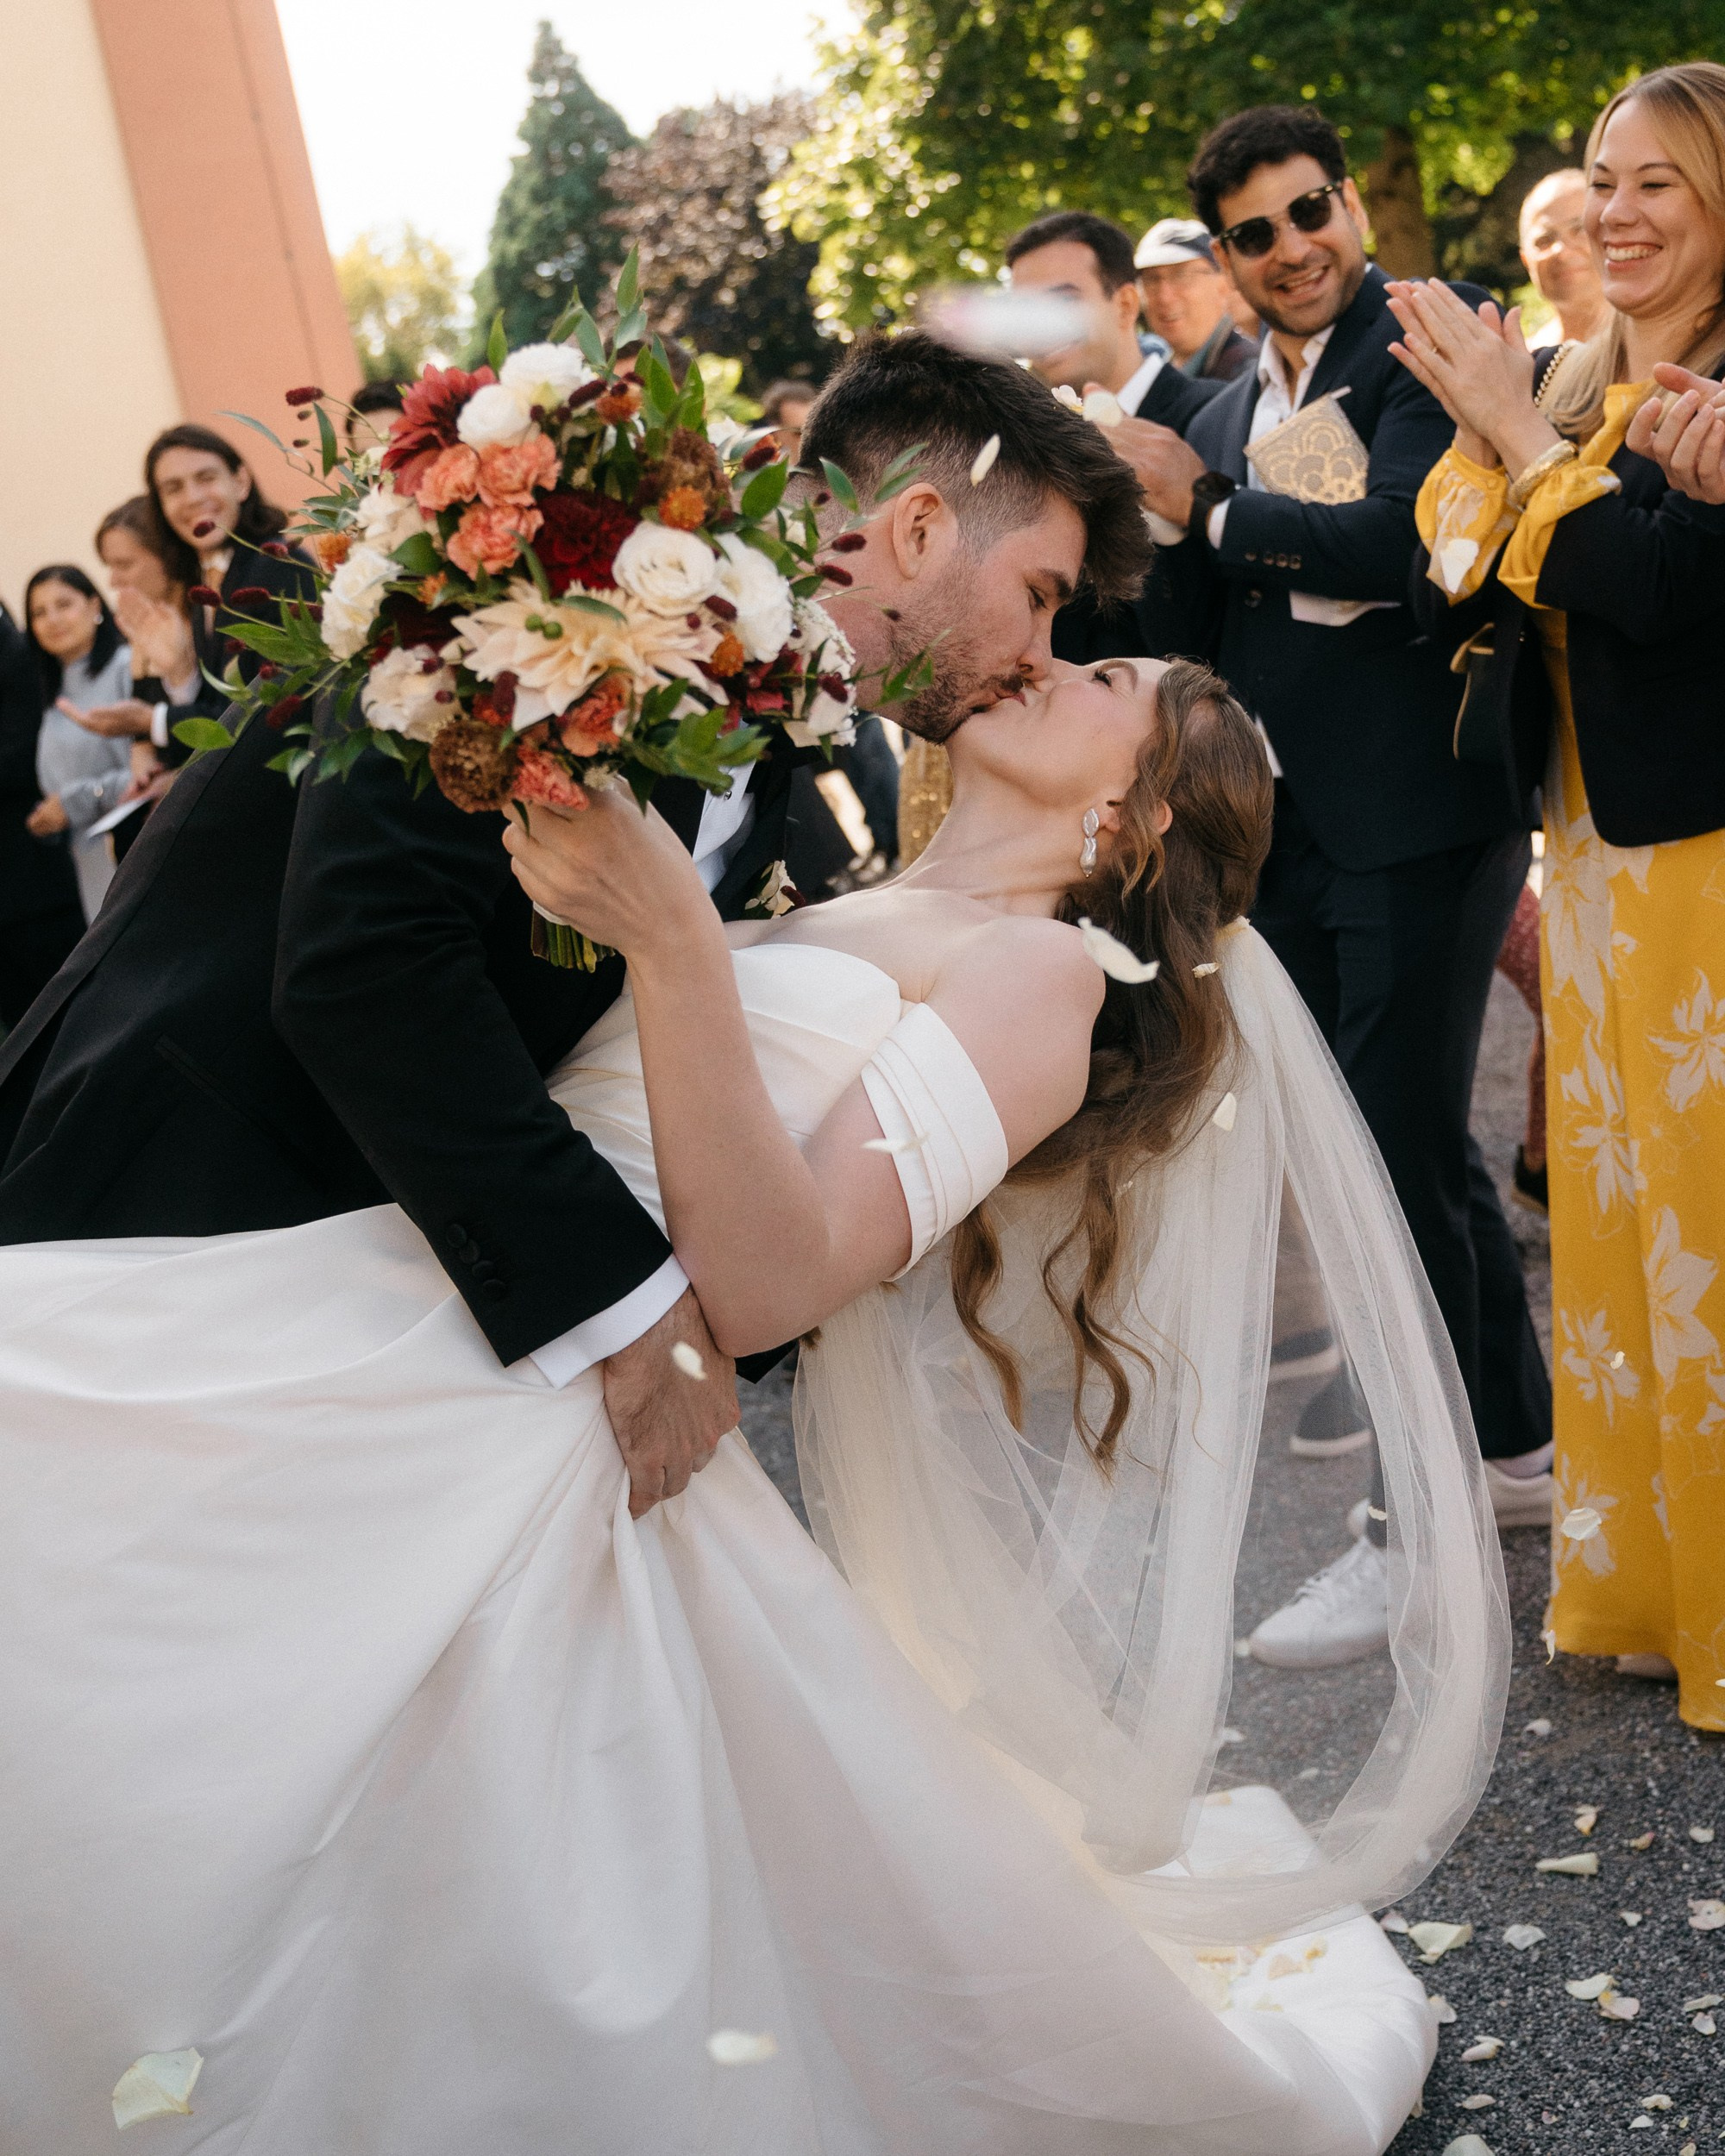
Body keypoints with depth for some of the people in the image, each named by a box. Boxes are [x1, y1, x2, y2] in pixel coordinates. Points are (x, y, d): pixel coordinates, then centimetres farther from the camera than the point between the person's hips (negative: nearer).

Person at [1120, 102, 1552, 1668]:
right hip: (1294, 836, 8)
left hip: (1418, 821, -8)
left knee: (1404, 1156, -7)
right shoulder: (1232, 413, 17)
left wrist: (1206, 508, -13)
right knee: (1414, 1147, 16)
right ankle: (1518, 1447, 32)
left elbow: (1400, 540, -23)